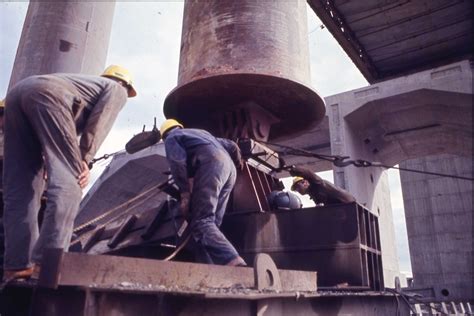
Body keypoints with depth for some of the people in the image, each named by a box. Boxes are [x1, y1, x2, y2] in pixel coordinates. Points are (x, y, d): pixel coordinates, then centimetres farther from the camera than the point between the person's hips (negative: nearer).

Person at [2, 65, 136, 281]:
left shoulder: (87, 83, 42)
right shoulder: (116, 89, 23)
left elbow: (69, 133, 30)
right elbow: (98, 123, 2)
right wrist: (84, 159, -2)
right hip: (47, 93, -8)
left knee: (20, 188, 4)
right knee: (67, 181, -12)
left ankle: (18, 264, 2)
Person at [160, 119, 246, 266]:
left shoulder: (171, 138, 19)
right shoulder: (200, 132, 40)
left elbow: (177, 161, -3)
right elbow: (232, 146, 36)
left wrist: (184, 193, -5)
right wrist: (238, 162, 55)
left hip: (211, 164, -8)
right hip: (229, 167, 8)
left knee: (200, 223, -16)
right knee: (210, 224, 6)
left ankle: (236, 265, -34)